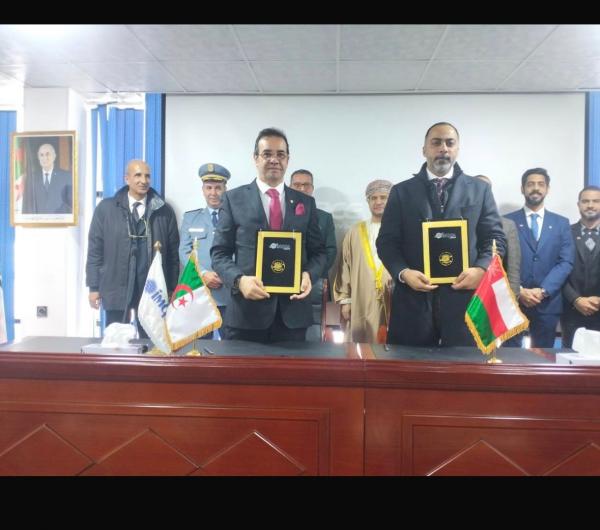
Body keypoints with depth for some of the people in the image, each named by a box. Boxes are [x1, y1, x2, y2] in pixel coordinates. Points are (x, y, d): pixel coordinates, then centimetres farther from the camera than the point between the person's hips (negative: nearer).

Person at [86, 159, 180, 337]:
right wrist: (94, 287, 0)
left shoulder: (164, 211, 4)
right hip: (116, 289, 0)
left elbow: (173, 253, 5)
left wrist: (171, 289, 3)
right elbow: (95, 250, 4)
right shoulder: (105, 208, 3)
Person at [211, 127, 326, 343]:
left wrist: (309, 274, -10)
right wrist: (239, 280, -17)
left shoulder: (306, 202, 10)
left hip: (293, 311, 2)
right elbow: (219, 252, 1)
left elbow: (318, 251, 12)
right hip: (247, 311, -2)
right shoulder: (234, 198, 4)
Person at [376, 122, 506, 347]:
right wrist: (403, 273, -13)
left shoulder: (480, 189, 10)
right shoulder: (402, 191, 9)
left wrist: (481, 269, -12)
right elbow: (387, 241, 5)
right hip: (414, 299, 0)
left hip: (464, 297, 0)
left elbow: (495, 238, 8)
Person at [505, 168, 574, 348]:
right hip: (513, 300, -2)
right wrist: (519, 291, -14)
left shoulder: (561, 223, 9)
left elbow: (566, 262, 0)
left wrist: (543, 291, -12)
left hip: (548, 302, 2)